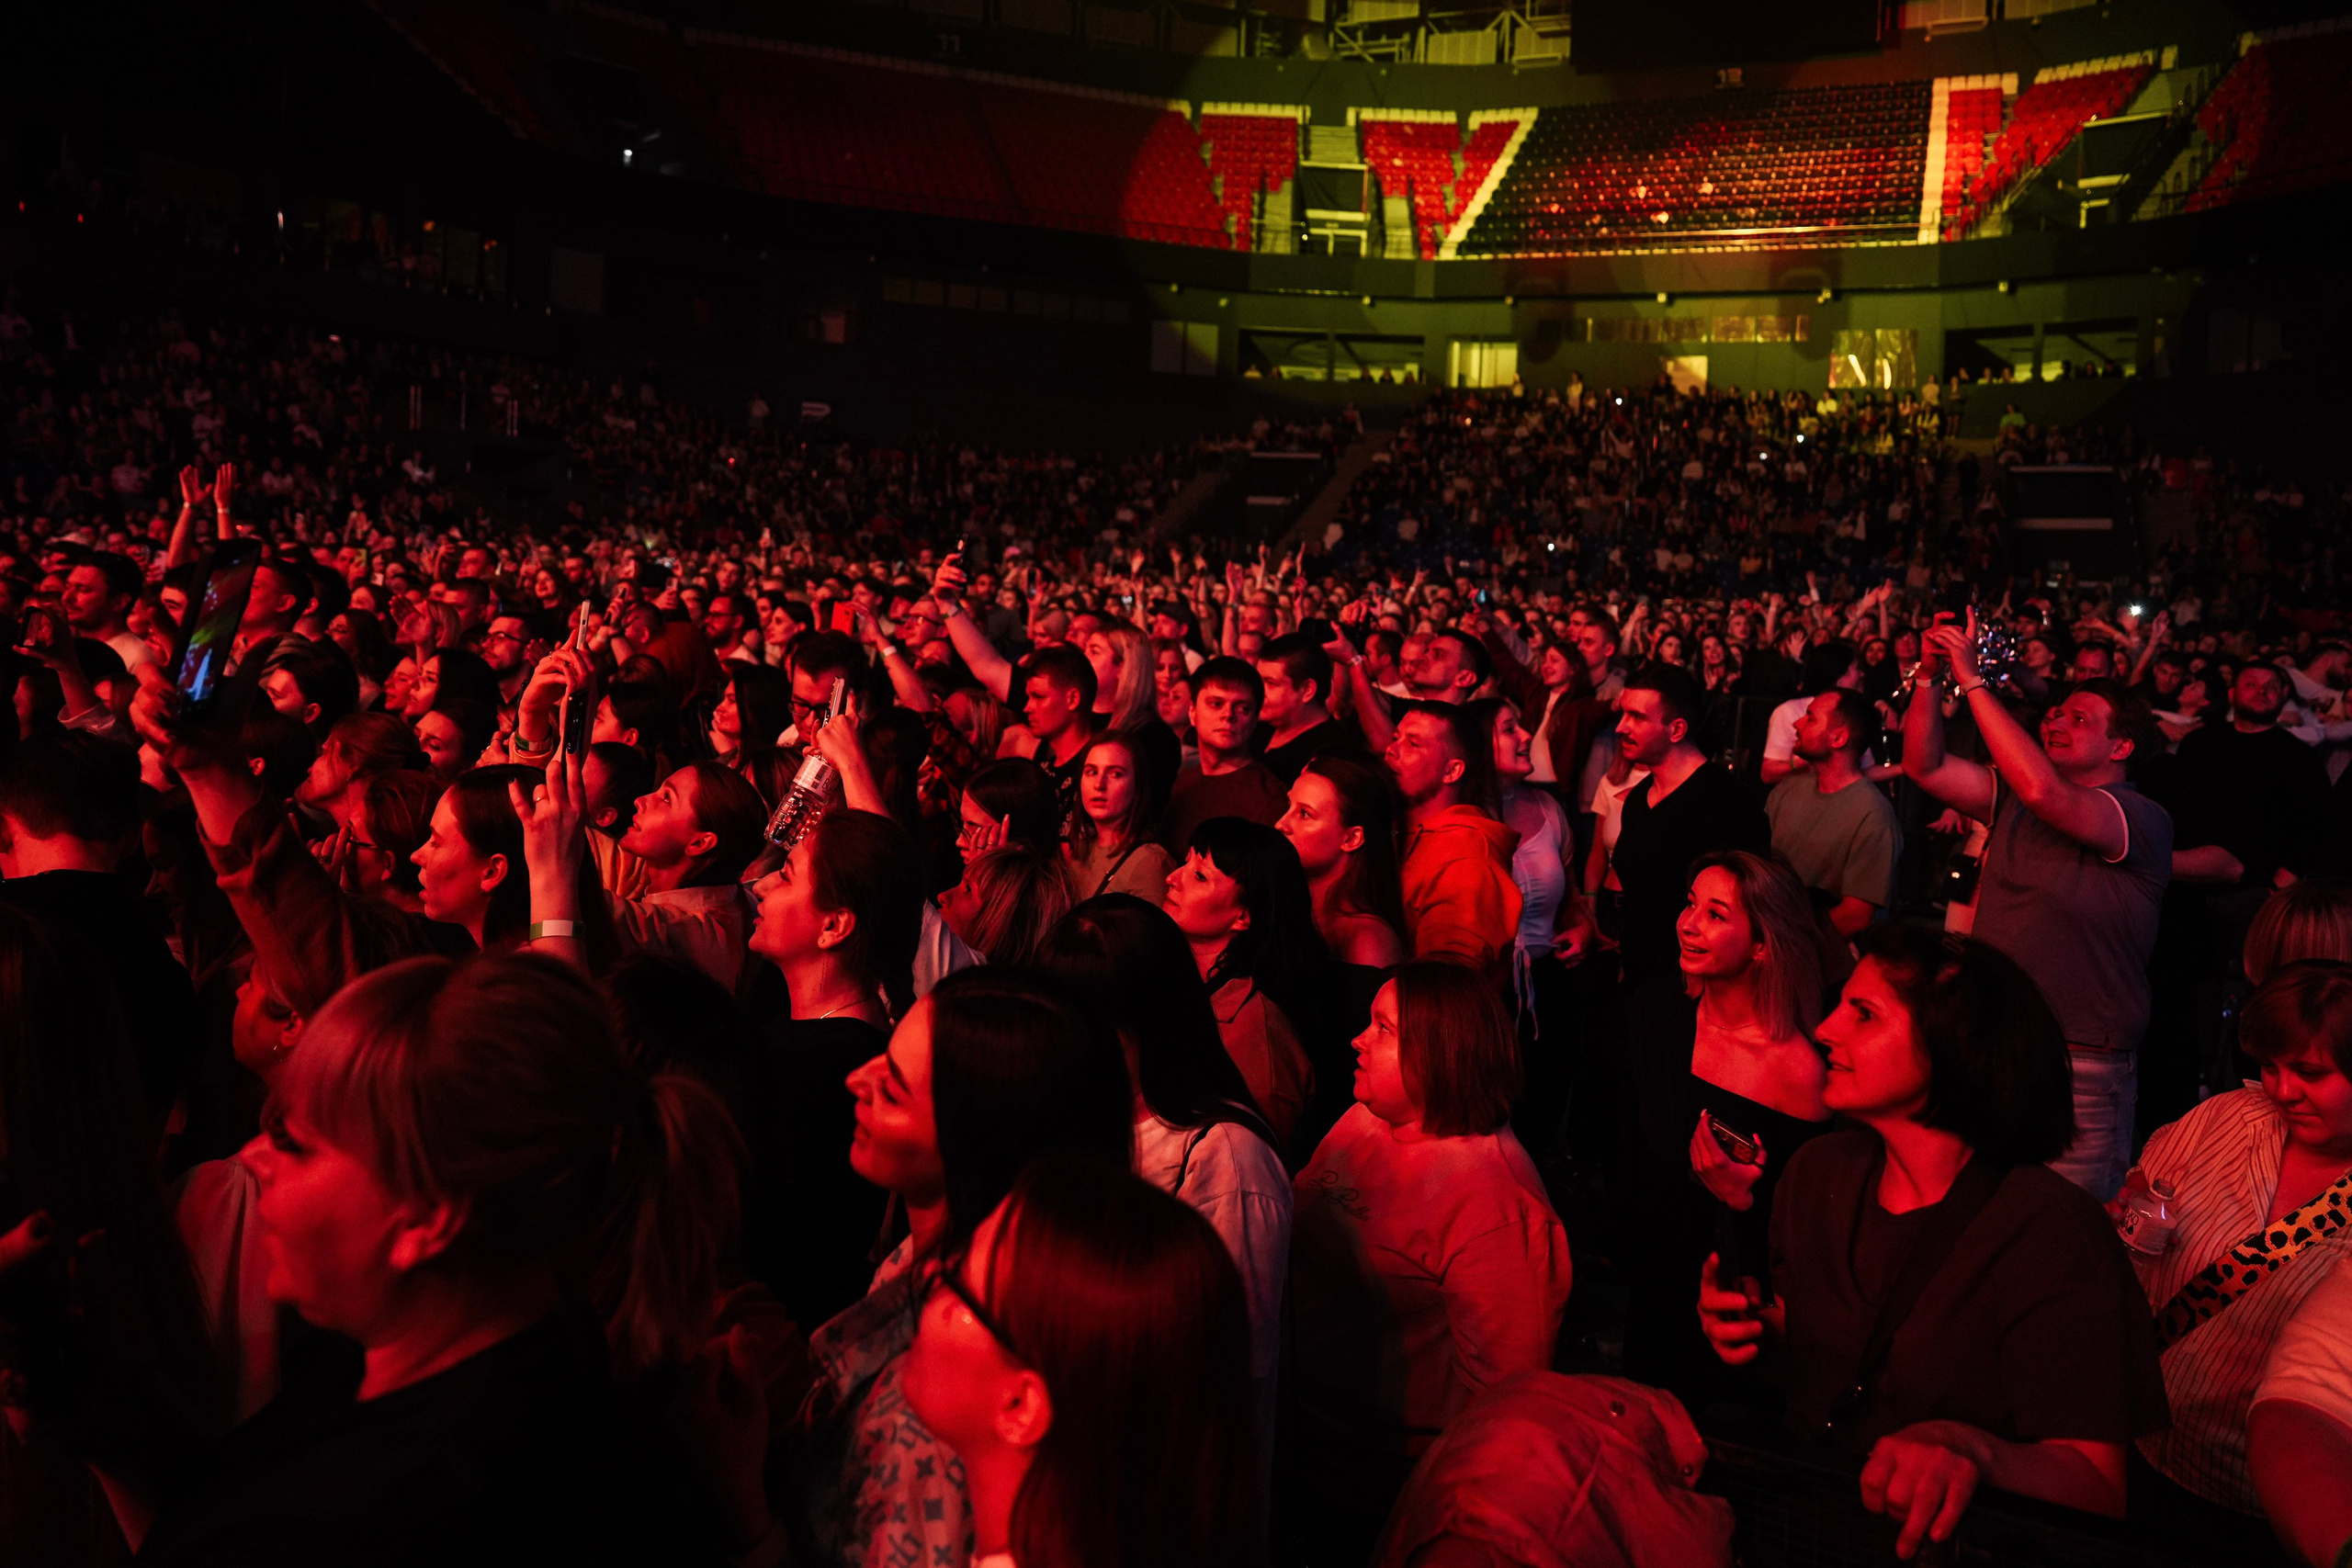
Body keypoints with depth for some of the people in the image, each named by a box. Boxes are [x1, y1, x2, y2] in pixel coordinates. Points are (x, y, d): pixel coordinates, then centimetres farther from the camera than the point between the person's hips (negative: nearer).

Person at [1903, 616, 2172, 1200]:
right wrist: (1929, 675, -8)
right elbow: (1925, 767, 5)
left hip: (2080, 1070, -6)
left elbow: (2043, 791, -27)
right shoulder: (2013, 797, 11)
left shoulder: (2144, 820, -11)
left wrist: (1972, 678, -23)